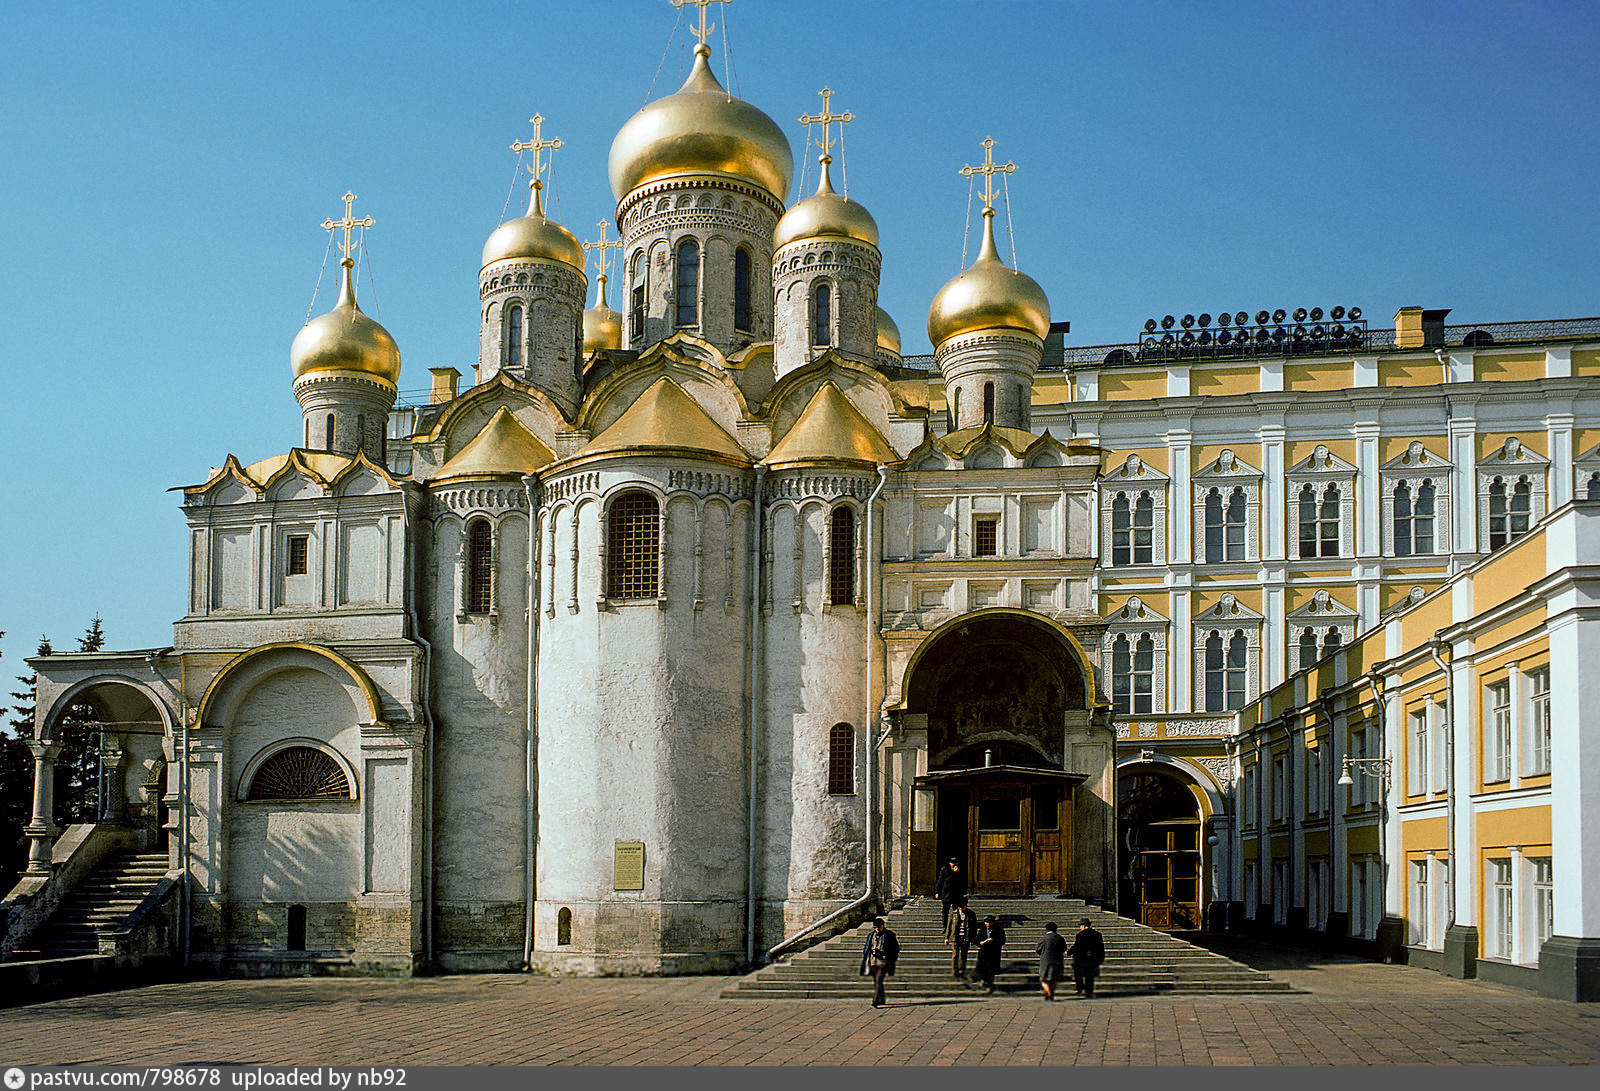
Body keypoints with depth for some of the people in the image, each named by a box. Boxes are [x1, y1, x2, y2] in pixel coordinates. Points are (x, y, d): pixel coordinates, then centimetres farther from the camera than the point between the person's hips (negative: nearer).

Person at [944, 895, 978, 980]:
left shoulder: (971, 914, 5)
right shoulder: (953, 914, 5)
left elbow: (974, 927, 11)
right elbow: (949, 926, 11)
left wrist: (973, 939, 7)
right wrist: (947, 938, 8)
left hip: (965, 938, 0)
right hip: (955, 938, 0)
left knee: (963, 956, 3)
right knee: (955, 955, -7)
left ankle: (962, 973, 9)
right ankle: (954, 971, -3)